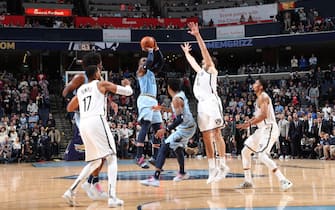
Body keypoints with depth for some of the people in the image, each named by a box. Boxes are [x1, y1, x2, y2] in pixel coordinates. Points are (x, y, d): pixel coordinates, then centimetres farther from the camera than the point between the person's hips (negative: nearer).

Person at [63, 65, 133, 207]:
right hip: (97, 121, -6)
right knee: (111, 158, -1)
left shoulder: (81, 90, 23)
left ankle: (71, 191, 8)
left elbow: (69, 108, 33)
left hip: (83, 124, 6)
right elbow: (128, 92, 9)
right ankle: (112, 197, -15)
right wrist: (127, 84, 32)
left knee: (95, 162, 19)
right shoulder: (101, 84, 8)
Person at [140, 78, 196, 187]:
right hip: (191, 126, 10)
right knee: (178, 147, 31)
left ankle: (155, 178, -27)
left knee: (164, 147, -16)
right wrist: (163, 108, 26)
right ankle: (182, 173, 50)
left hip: (185, 128, -10)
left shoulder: (176, 99, -18)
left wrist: (166, 129, -31)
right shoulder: (181, 94, 8)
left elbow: (180, 119, -27)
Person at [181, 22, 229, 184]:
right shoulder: (200, 71, 27)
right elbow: (192, 61, 46)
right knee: (206, 137, 2)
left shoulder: (211, 70, 8)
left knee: (216, 134, -13)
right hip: (201, 104, 8)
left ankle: (222, 165, -16)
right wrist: (186, 52, 56)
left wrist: (198, 36, -10)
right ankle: (212, 168, 1)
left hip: (212, 102, -8)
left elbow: (205, 52, -3)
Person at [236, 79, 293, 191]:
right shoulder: (259, 98, 17)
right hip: (263, 130, 11)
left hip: (269, 129, -11)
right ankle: (248, 181, 20)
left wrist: (249, 124, -22)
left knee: (262, 156, -24)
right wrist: (247, 122, 14)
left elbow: (264, 115, -25)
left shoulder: (263, 97, -14)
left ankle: (284, 181, -25)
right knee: (245, 151, 14)